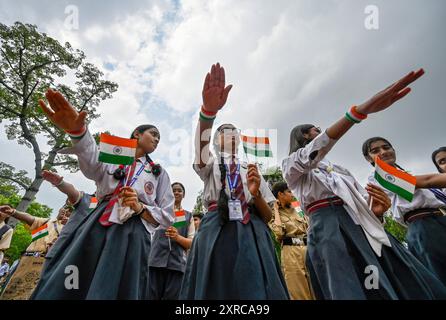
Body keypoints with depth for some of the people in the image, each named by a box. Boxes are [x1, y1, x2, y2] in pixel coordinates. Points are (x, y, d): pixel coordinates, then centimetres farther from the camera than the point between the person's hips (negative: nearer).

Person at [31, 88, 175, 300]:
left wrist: (140, 208, -9)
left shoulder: (159, 173, 16)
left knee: (110, 292, -5)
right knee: (60, 288, -3)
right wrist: (76, 129, -32)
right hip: (96, 230, 1)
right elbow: (91, 162, -12)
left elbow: (167, 217, 11)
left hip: (133, 237, 0)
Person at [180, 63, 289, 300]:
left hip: (251, 235, 2)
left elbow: (267, 217, 14)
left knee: (254, 289, -3)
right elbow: (201, 147, -14)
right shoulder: (211, 164, 14)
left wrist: (256, 193, -9)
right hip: (217, 233, -1)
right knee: (215, 288, -3)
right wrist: (208, 110, -33)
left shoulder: (251, 170, 19)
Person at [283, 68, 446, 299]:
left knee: (418, 287, -2)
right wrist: (362, 110, -20)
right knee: (354, 291, -19)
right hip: (329, 226, -6)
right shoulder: (291, 165, 11)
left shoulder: (337, 168, 31)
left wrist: (377, 210, -3)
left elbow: (363, 201, 24)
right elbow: (312, 154, -12)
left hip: (364, 225, 7)